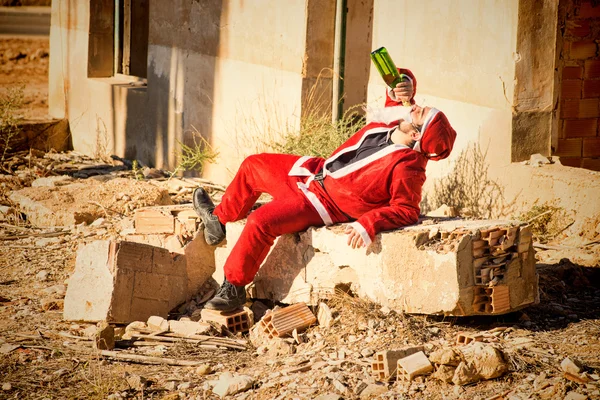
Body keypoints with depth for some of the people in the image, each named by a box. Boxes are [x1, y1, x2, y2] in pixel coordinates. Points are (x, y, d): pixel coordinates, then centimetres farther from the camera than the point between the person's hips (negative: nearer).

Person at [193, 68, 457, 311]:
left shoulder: (407, 167, -29)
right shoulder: (391, 123, -8)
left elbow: (407, 211, -29)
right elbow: (398, 92, 8)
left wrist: (368, 224, -38)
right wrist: (403, 86, -15)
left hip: (325, 203, -9)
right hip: (314, 172, 9)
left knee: (260, 221, -25)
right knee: (253, 165, 20)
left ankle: (233, 288, -6)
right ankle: (219, 220, 41)